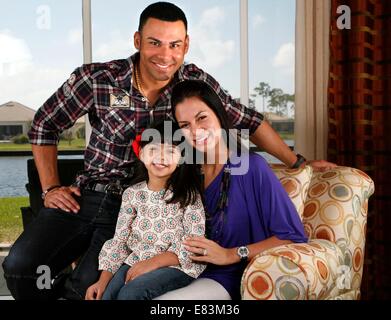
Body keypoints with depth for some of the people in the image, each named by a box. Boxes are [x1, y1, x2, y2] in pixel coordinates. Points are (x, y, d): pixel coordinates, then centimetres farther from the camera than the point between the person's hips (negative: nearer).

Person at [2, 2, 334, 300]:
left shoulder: (196, 83, -5)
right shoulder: (97, 79, -9)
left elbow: (250, 121, 7)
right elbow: (44, 126, 5)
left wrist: (298, 163, 10)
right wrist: (51, 188, -1)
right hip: (84, 198, 1)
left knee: (91, 286, -23)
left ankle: (59, 289, 14)